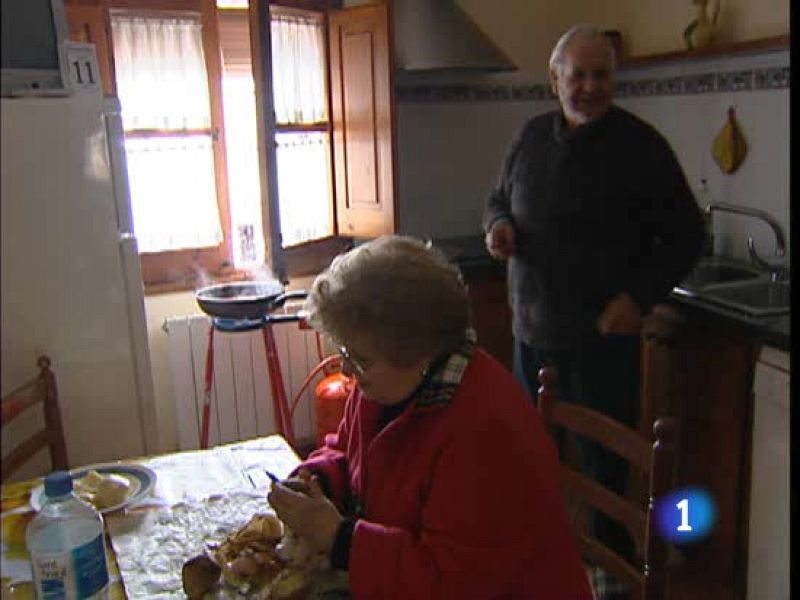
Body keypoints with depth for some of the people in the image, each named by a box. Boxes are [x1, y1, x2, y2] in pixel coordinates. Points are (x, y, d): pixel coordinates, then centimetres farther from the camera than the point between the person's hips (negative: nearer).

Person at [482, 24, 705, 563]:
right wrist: (498, 224, -6)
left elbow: (686, 234, -5)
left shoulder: (640, 145, -9)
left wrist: (640, 296, -19)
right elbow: (499, 197, 19)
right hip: (532, 326, 5)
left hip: (604, 333, -5)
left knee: (606, 457, 6)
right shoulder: (532, 136, 5)